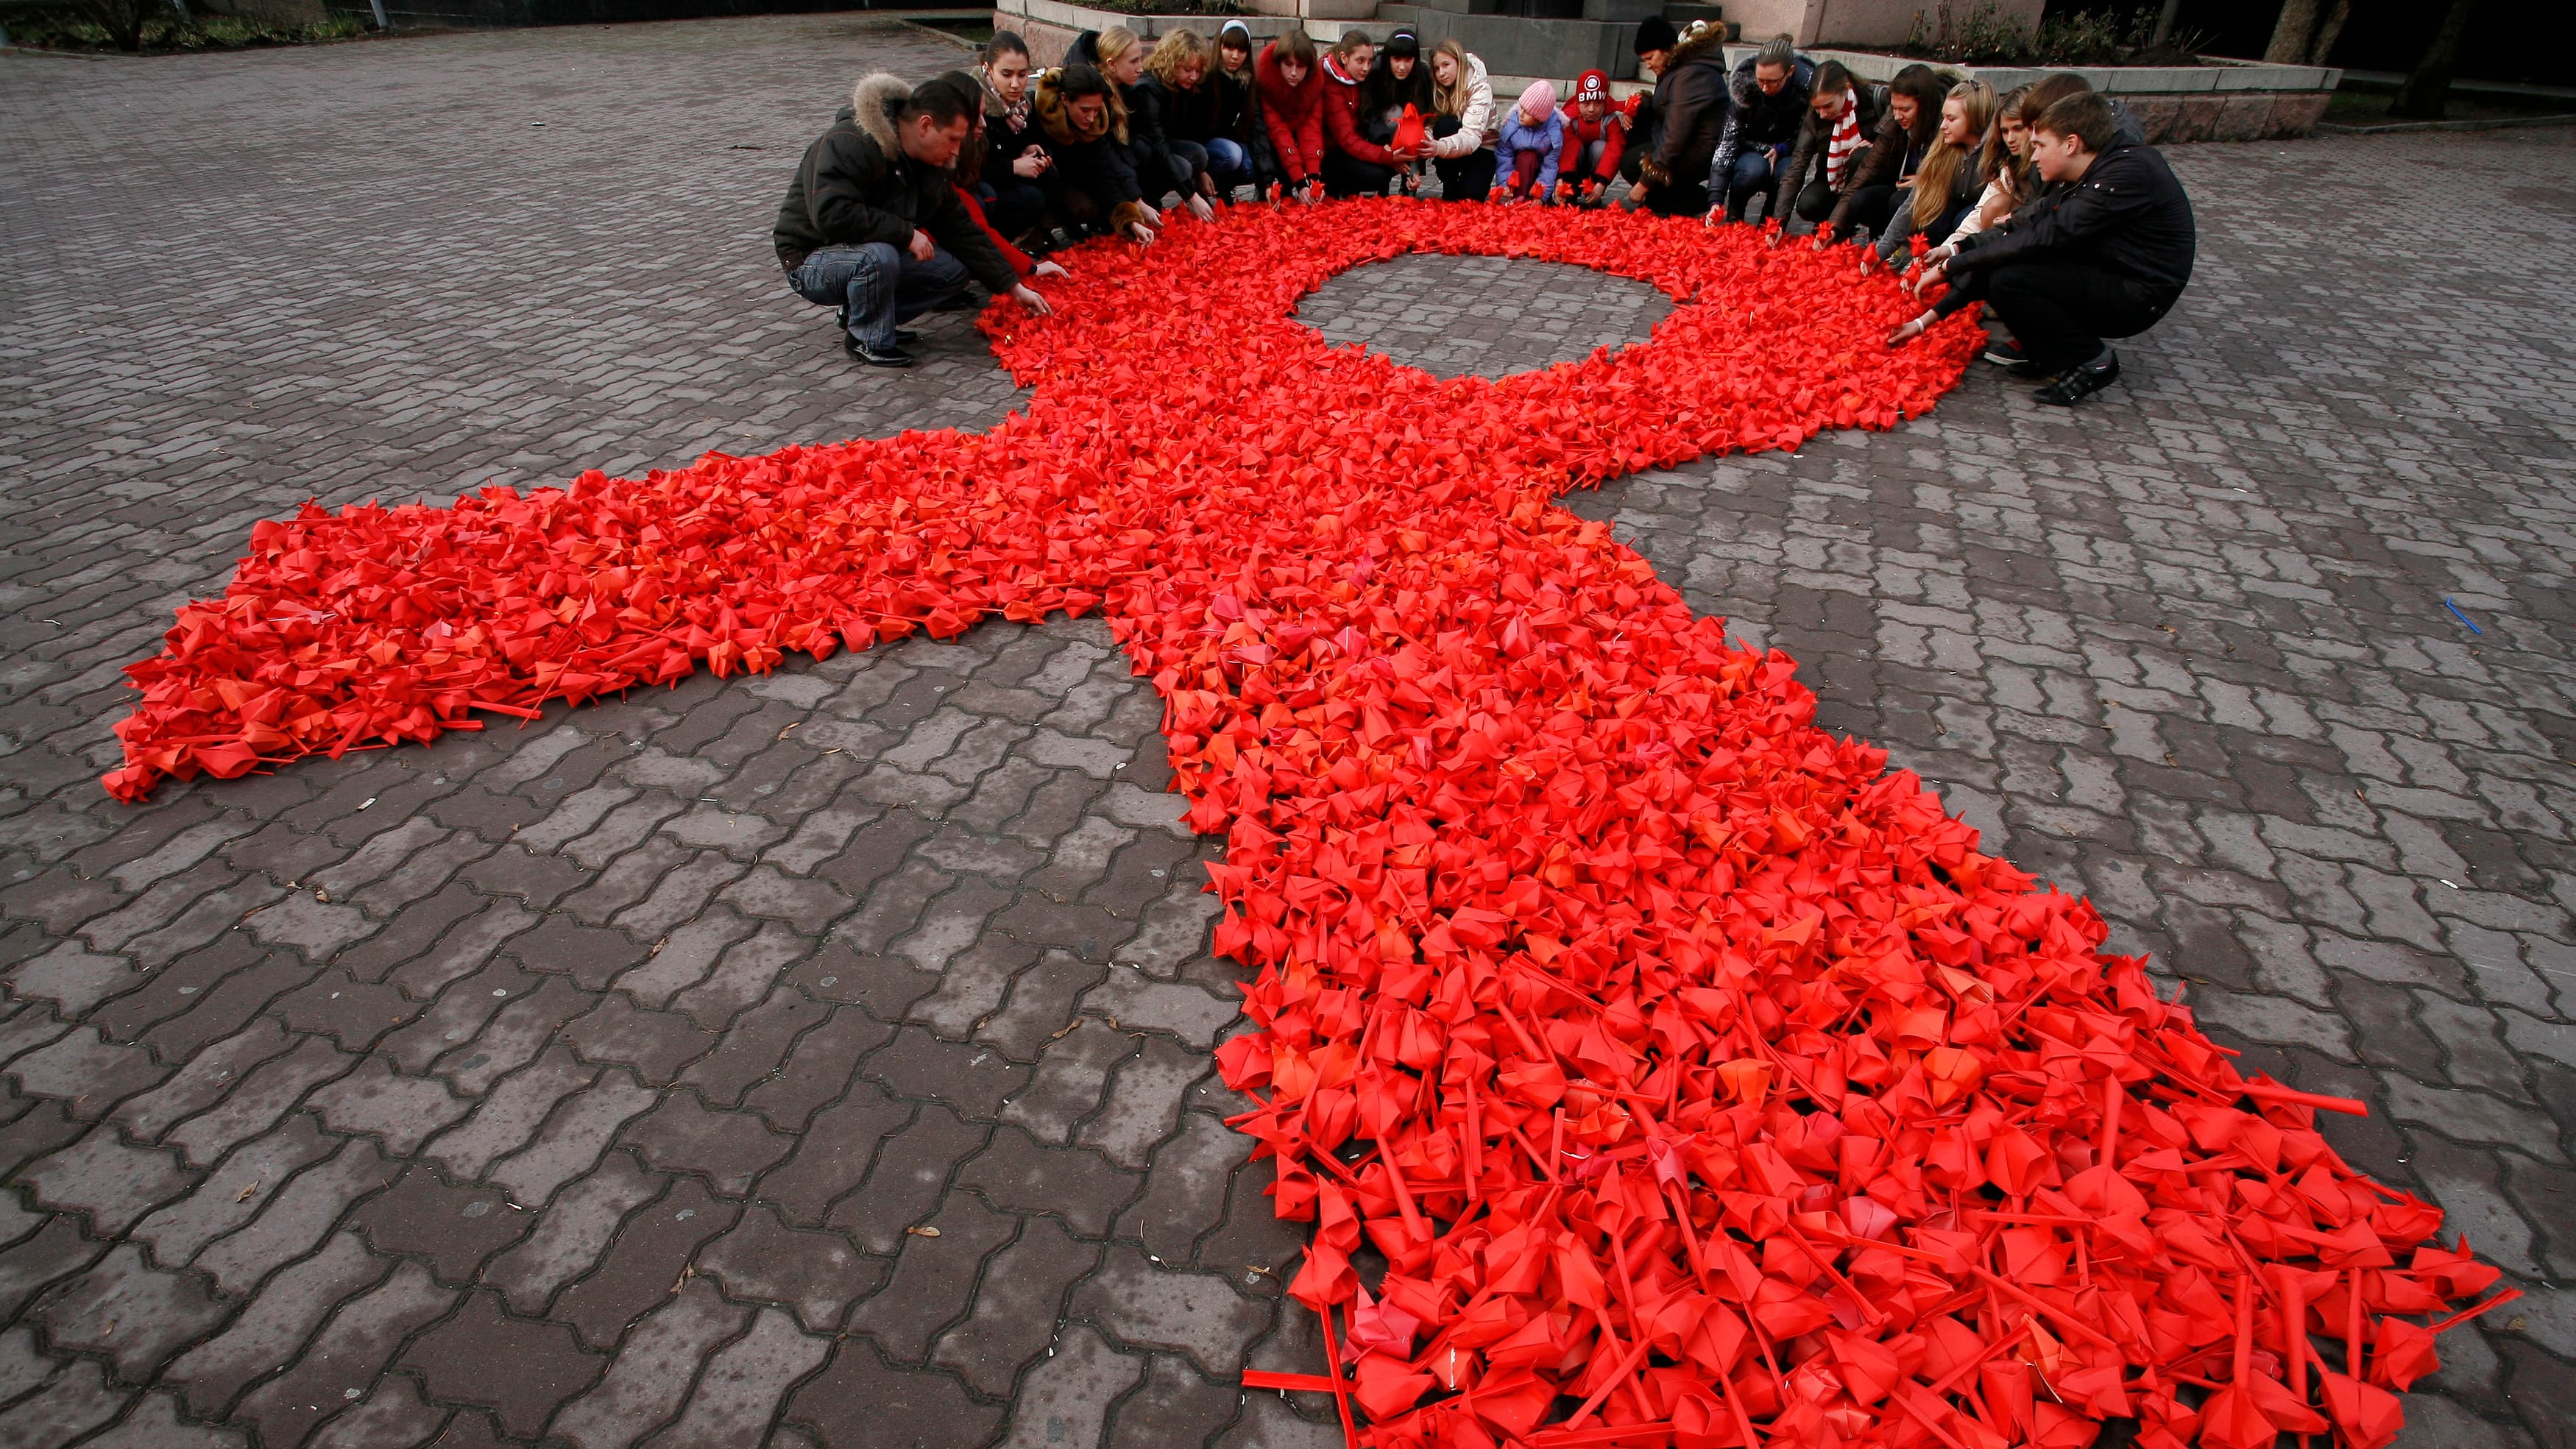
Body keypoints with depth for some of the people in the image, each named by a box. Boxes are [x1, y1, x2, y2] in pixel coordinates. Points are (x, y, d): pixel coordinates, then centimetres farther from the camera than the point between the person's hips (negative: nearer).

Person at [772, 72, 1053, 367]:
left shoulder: (933, 164, 2)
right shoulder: (850, 144, -25)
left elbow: (961, 229, 5)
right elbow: (831, 213, -35)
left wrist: (1014, 287, 0)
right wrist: (906, 233, -31)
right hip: (812, 262, -8)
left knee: (955, 272, -3)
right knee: (879, 257, -39)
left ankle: (858, 312, 5)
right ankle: (866, 340, -12)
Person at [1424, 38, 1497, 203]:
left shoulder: (1481, 88, -22)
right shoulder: (1438, 90, -9)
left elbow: (1472, 135, -36)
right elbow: (1429, 127, -20)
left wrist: (1441, 147, -56)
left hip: (1482, 148, -3)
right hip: (1452, 154, 4)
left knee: (1469, 196, -28)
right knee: (1444, 125, -29)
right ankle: (1449, 189, -12)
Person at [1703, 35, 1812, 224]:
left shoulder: (1808, 84, -20)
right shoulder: (1743, 84, -22)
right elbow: (1728, 140, -26)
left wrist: (1781, 150, -26)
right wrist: (1715, 200, -35)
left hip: (1784, 154, 1)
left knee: (1788, 173, -32)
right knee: (1755, 169, -34)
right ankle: (1734, 217, -5)